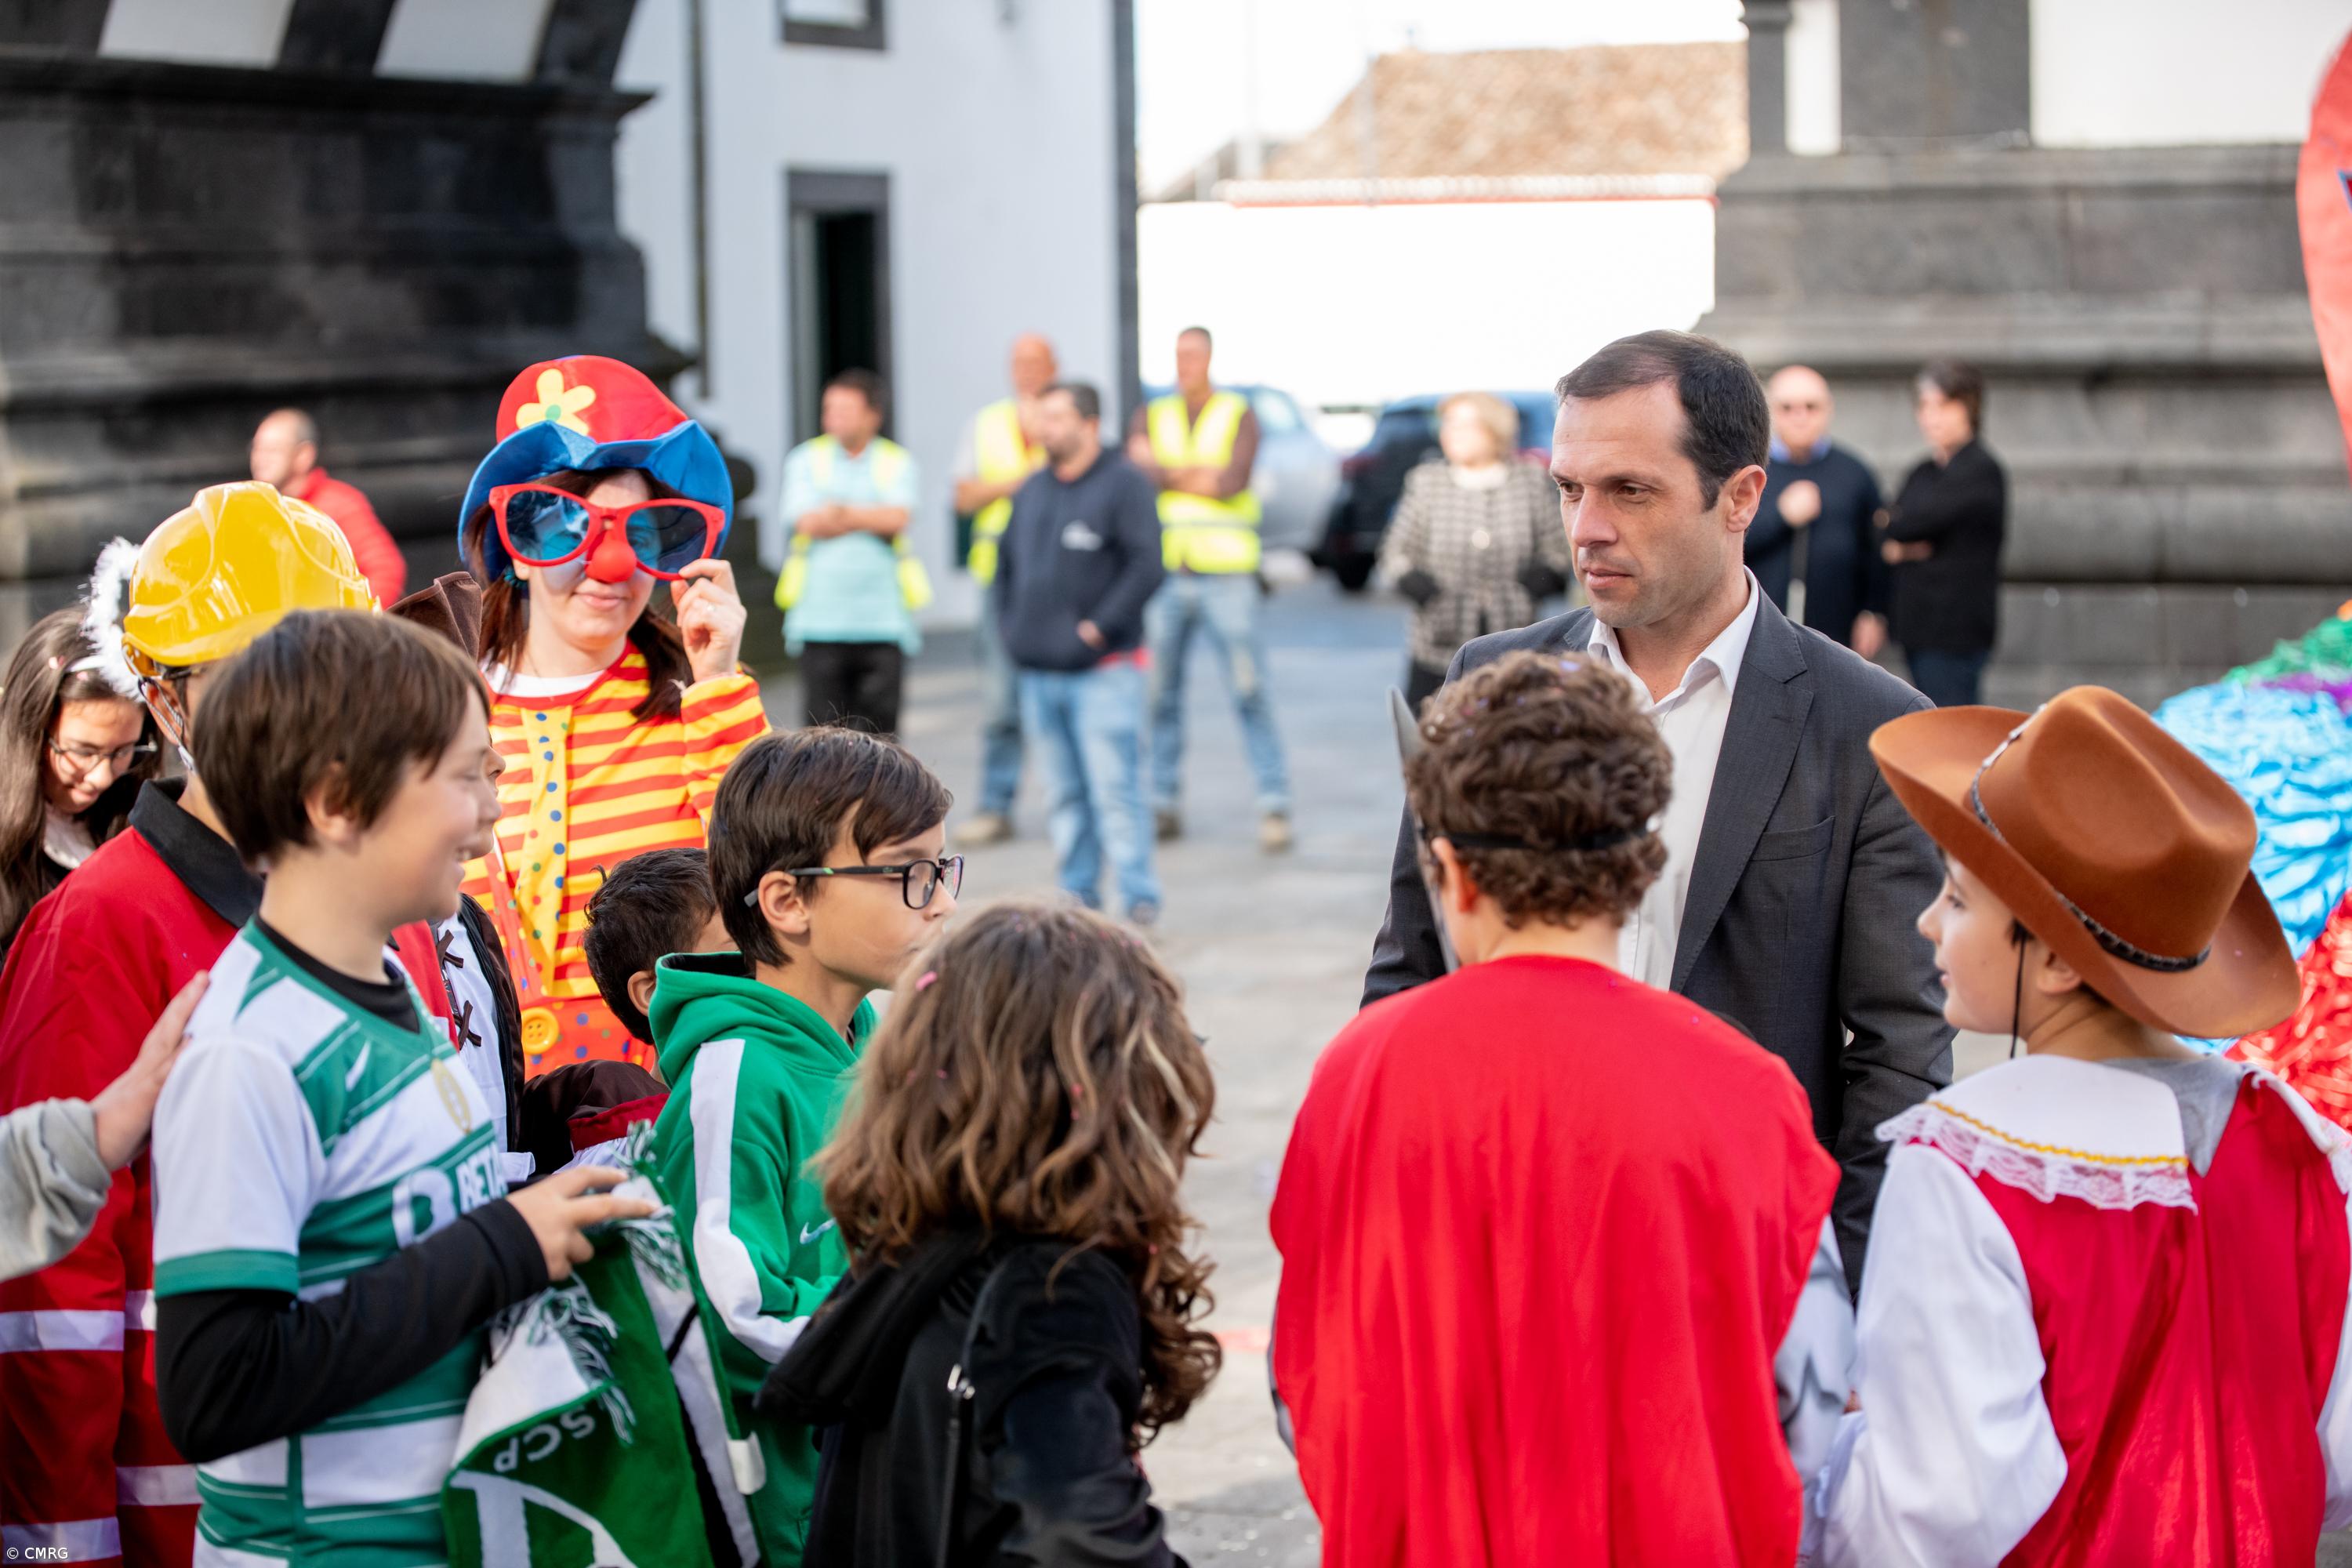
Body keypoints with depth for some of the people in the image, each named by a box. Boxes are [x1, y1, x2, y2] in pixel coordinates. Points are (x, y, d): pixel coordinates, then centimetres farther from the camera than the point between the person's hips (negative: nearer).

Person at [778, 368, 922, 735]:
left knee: (879, 729, -2)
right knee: (825, 728, -2)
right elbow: (806, 522, -6)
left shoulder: (897, 463, 9)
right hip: (820, 620, 0)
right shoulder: (805, 459, 9)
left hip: (882, 620, 0)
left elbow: (898, 517, -9)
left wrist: (841, 512, -7)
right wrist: (872, 518, -3)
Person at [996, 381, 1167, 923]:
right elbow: (1006, 563, 24)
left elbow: (1146, 567, -13)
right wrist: (1012, 625, 10)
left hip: (1104, 671, -6)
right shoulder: (1033, 490, 16)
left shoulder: (1124, 484, -5)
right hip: (1040, 673, 6)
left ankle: (1140, 902, -5)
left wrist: (1099, 628, -15)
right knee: (1069, 793, 10)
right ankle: (1078, 896, 15)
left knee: (1115, 791, -9)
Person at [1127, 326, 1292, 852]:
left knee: (1250, 690, -7)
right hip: (1163, 573, 3)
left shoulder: (1238, 415, 5)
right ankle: (1163, 804, 12)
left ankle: (1274, 804, -5)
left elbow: (1233, 482, -10)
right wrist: (1199, 474, -7)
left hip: (1226, 574, -3)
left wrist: (1167, 470, -3)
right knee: (1159, 694, 2)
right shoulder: (1151, 417, 13)